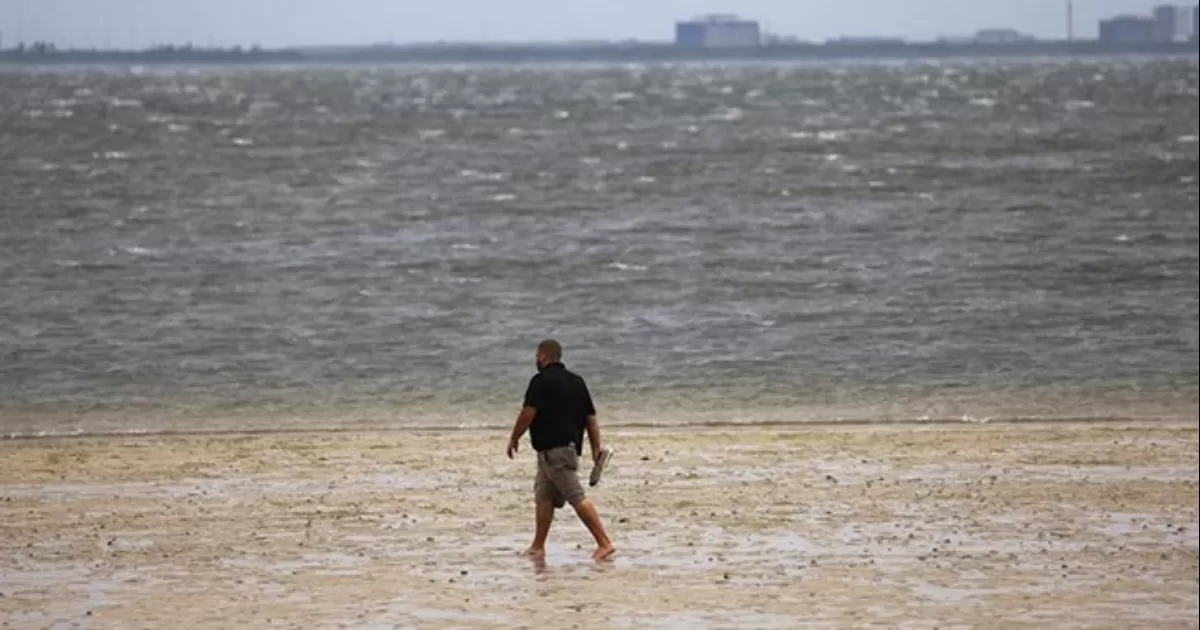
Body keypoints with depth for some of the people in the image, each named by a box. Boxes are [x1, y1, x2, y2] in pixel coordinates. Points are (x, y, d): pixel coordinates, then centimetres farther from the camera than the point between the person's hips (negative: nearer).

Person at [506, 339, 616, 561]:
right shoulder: (576, 381, 16)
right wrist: (597, 447, 14)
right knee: (543, 497, 16)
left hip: (552, 449, -9)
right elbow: (591, 417, 14)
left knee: (577, 498, -12)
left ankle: (605, 543, -18)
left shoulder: (541, 381, -8)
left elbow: (528, 413, -16)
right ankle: (538, 547, 18)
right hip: (571, 446, 9)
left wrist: (514, 438, -3)